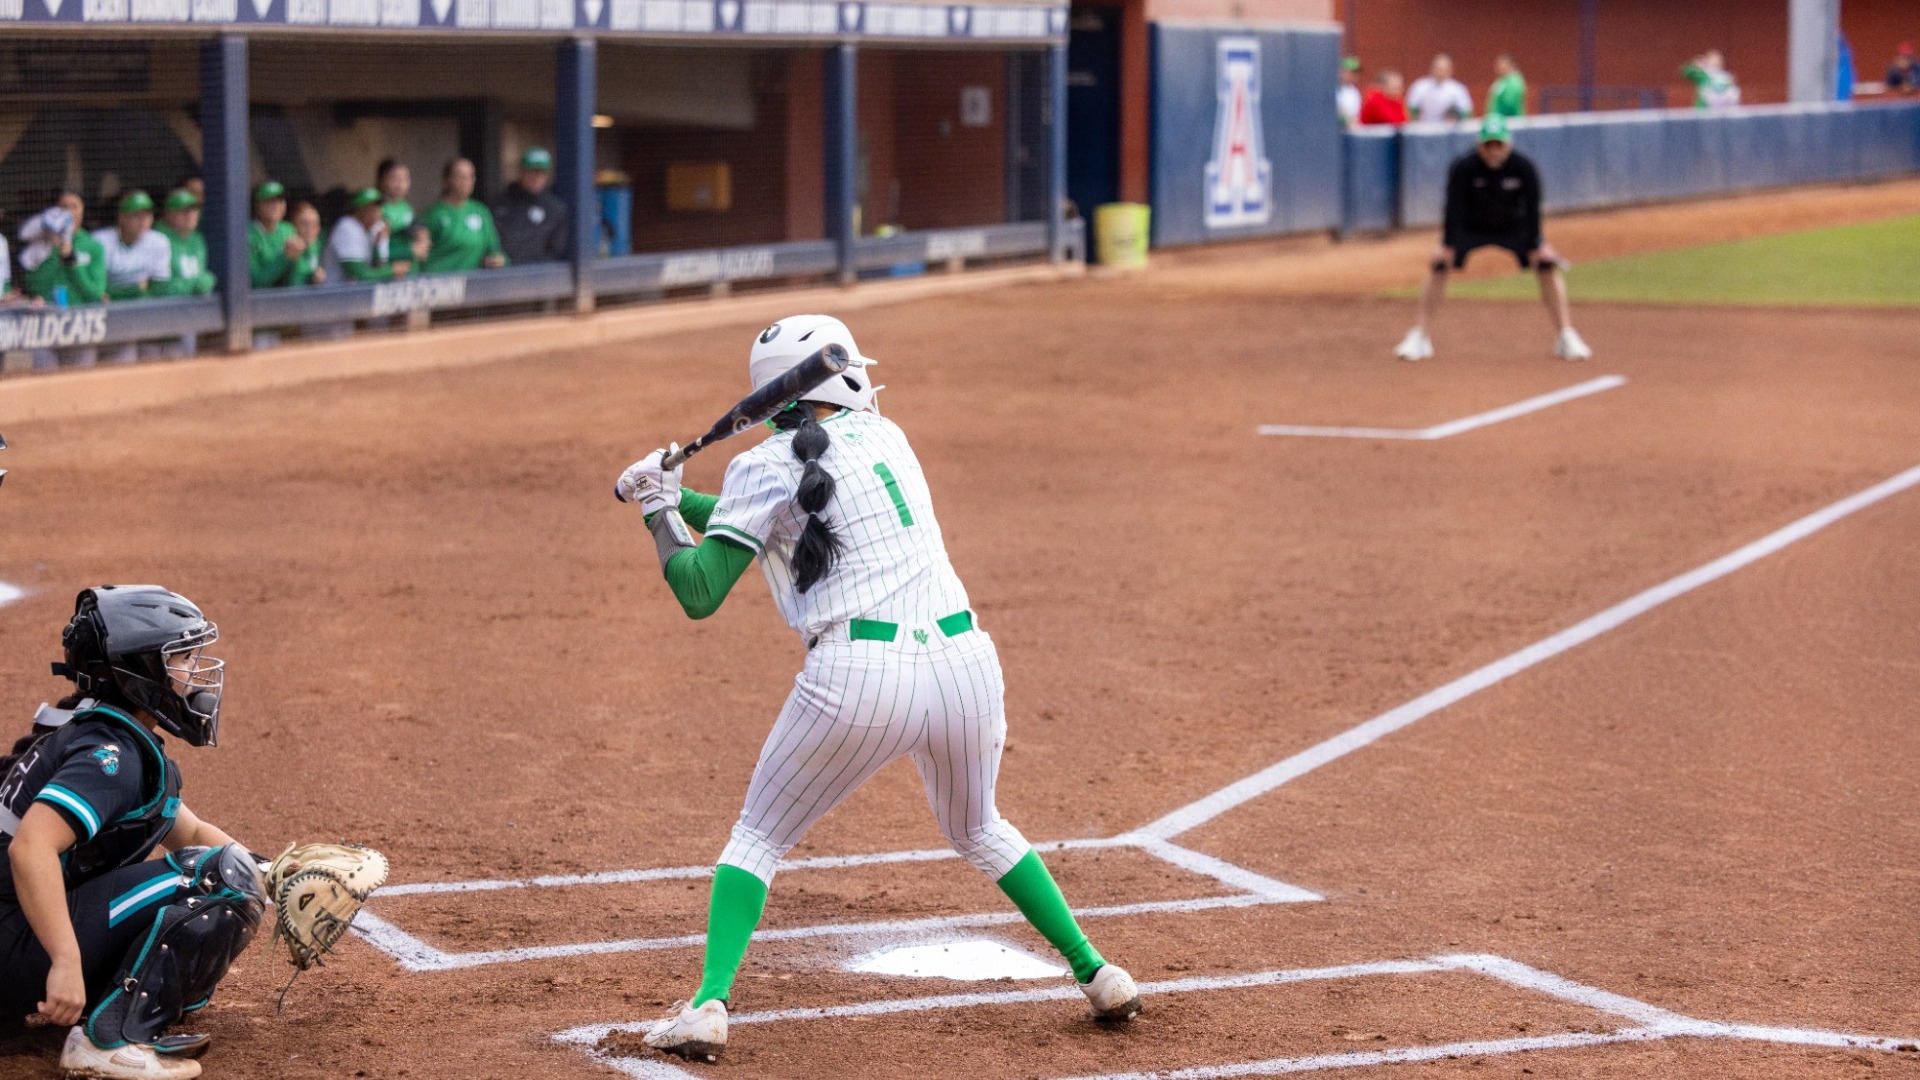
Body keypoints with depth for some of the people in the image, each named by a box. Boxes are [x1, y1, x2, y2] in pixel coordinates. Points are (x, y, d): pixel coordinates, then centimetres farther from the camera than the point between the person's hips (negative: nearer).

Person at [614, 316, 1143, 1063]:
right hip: (964, 659, 5)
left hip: (859, 678, -4)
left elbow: (699, 595, 0)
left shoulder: (766, 467, 2)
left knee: (758, 838, 14)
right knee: (979, 832, 30)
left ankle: (708, 1005, -4)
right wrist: (680, 498, 24)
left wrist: (657, 510, 13)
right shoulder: (882, 435, 19)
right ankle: (1096, 974, 25)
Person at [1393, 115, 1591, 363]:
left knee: (1547, 263, -13)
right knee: (1440, 262, -19)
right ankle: (1419, 336, -10)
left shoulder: (1524, 168, -24)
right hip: (1470, 228, -1)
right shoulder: (1464, 168, -27)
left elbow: (1532, 209, -18)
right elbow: (1454, 207, -23)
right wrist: (1448, 245, -28)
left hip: (1514, 227, 1)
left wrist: (1536, 247, -20)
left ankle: (1566, 336, -2)